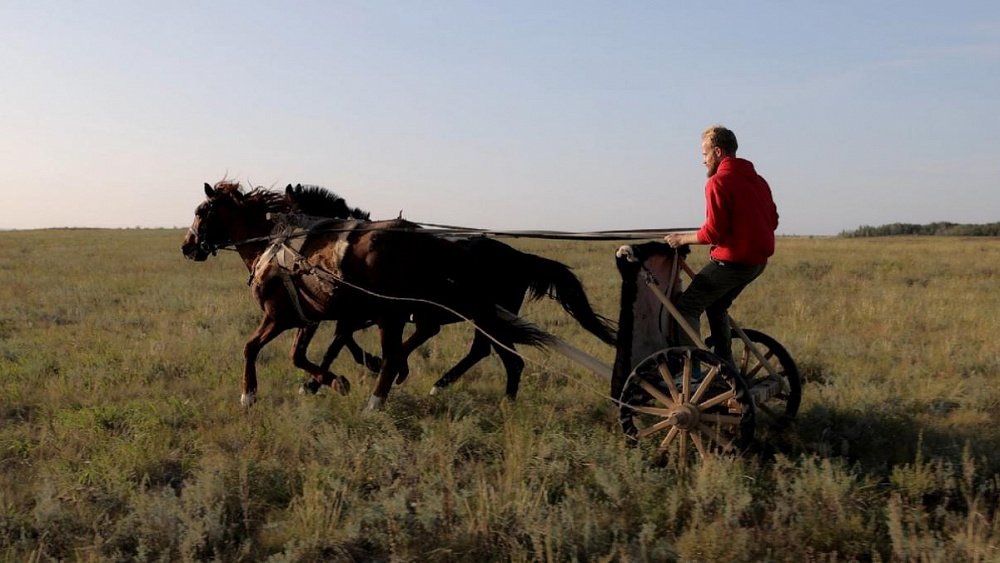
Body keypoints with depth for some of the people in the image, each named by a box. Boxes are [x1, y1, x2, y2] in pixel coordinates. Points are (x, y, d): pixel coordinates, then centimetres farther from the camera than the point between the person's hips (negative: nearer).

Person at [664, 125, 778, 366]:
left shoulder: (718, 182, -14)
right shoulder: (757, 179, 13)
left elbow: (713, 232, -19)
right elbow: (772, 220, 17)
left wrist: (683, 238, -5)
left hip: (731, 260, -9)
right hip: (758, 260, 9)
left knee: (687, 308, 0)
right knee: (717, 307, 25)